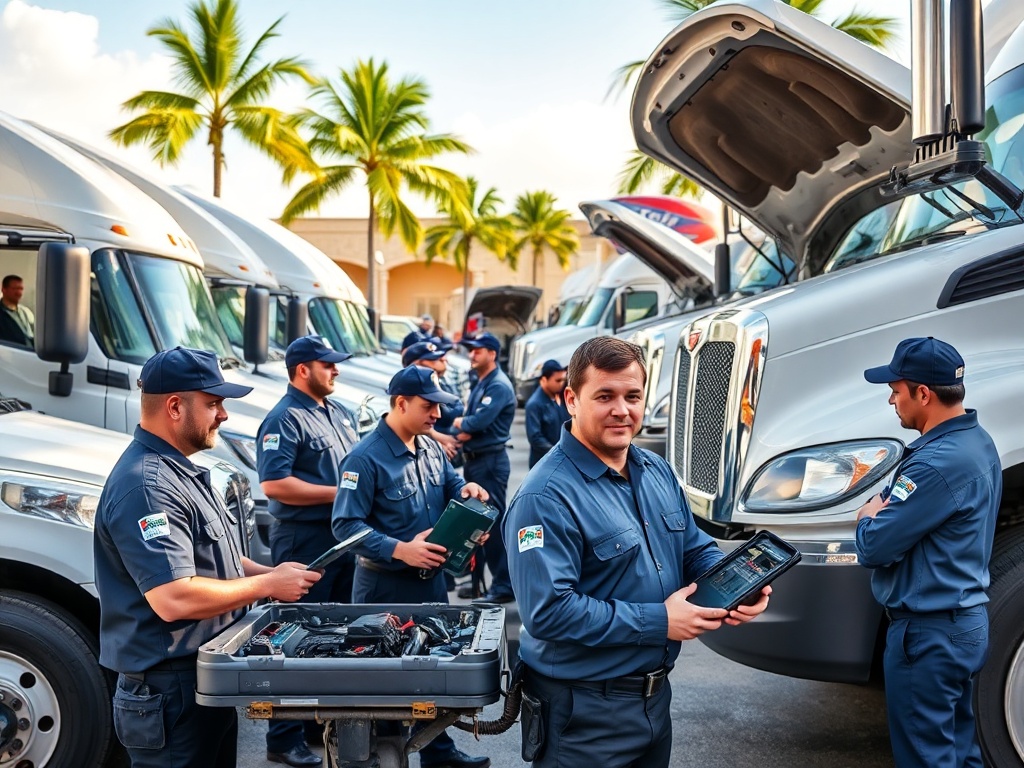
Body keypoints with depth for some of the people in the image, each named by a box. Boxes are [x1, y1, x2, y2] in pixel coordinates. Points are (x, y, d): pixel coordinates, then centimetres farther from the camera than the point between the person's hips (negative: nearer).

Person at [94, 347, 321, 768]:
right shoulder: (146, 485, -23)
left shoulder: (180, 471, 12)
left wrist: (269, 573, 4)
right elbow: (175, 599, -30)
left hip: (208, 681, 10)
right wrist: (268, 585, -19)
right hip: (171, 694, -10)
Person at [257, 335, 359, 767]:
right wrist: (338, 493, -20)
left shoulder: (340, 414, 14)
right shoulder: (285, 419, -13)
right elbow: (273, 484, -23)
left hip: (342, 537, 9)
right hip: (304, 540, -8)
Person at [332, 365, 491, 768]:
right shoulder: (366, 458, -19)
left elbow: (451, 485, 18)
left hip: (431, 579, 8)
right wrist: (400, 550, -31)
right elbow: (346, 525, -22)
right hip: (386, 586, -7)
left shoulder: (431, 448, 4)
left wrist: (467, 489, -7)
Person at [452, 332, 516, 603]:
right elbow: (469, 422, 14)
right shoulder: (479, 384, 16)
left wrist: (460, 423, -4)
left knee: (494, 521, -7)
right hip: (473, 459, 10)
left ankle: (503, 586, -1)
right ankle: (475, 579, 25)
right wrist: (464, 431, -9)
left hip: (491, 461, -10)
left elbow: (480, 421, -24)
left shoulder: (499, 386, -14)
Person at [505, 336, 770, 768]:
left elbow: (696, 550, 14)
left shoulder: (657, 472, 6)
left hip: (656, 695, 8)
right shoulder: (547, 497, -22)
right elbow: (547, 611, -28)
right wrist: (657, 622, -25)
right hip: (584, 712, -8)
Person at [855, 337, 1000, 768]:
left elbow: (873, 546, -23)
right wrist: (885, 511, -4)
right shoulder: (976, 442, 7)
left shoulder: (938, 463, -25)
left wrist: (869, 517, -2)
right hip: (966, 620, 10)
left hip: (928, 633, -10)